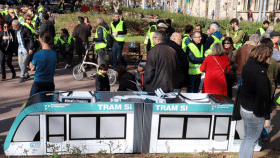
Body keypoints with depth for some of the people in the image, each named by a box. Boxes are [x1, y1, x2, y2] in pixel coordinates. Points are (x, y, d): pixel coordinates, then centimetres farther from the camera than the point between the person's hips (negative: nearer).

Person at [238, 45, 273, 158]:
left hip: (244, 108, 9)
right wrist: (267, 117, -16)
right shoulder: (260, 72, -24)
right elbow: (264, 96, -22)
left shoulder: (247, 65, 3)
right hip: (255, 113, -9)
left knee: (247, 137, 22)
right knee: (251, 141, 4)